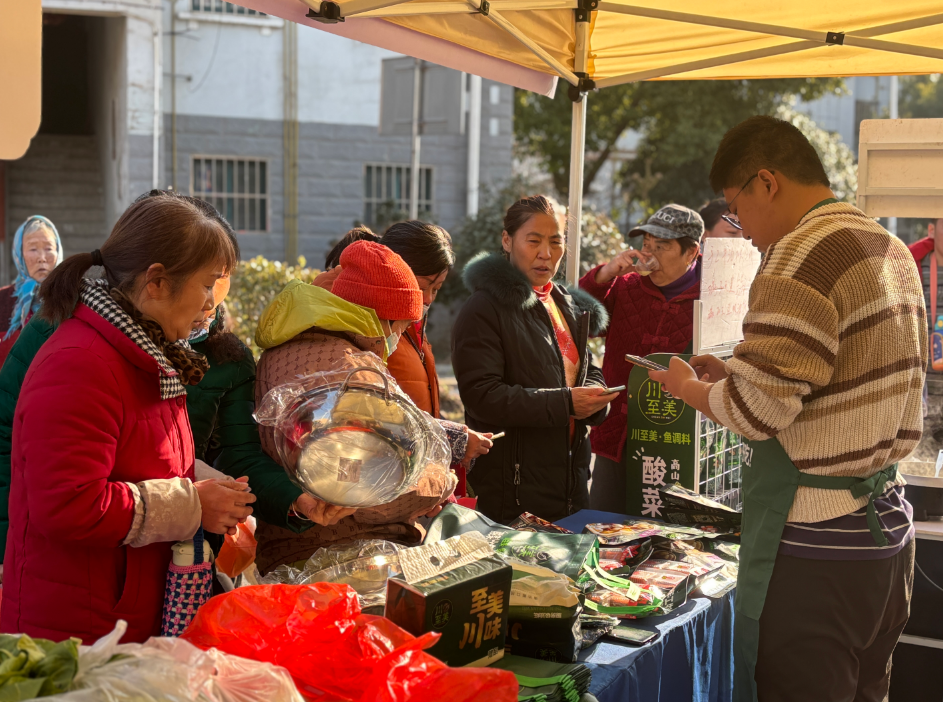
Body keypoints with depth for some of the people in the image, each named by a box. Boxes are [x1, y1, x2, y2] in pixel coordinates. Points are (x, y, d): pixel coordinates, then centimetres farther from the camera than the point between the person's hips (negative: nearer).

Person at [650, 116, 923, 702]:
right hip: (888, 528, 10)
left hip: (816, 546, -10)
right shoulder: (891, 249, 13)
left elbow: (756, 411, -21)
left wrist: (689, 387, -1)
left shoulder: (804, 254, -17)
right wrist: (732, 373, 16)